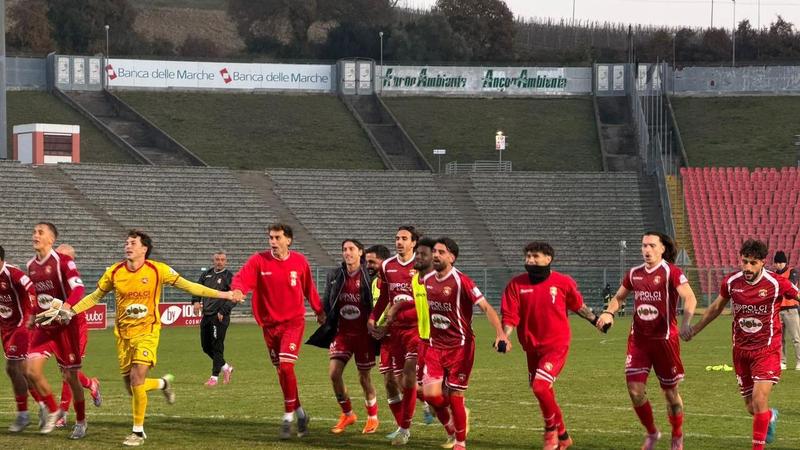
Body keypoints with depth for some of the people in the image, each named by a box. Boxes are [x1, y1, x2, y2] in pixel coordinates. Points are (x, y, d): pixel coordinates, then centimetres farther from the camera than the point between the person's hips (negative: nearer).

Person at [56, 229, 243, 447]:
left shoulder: (158, 270, -8)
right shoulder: (114, 272, 0)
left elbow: (188, 286, -1)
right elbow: (95, 297, 14)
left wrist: (223, 295, -4)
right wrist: (71, 310, 4)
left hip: (147, 331, -4)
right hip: (123, 334, 4)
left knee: (137, 380, -18)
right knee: (131, 386, 4)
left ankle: (138, 431, -3)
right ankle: (163, 383, 37)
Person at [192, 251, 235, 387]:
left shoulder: (229, 277, -3)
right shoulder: (206, 275, 14)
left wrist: (223, 311, -18)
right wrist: (196, 301, -2)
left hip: (220, 317, -7)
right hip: (206, 315, 7)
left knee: (217, 346, -7)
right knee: (206, 346, 11)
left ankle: (214, 376, 0)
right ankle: (226, 368, 28)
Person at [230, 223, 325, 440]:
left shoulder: (299, 262, -2)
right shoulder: (259, 261, -5)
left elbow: (309, 289, 13)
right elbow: (241, 278, -20)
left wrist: (319, 311, 21)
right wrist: (237, 289, -42)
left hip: (293, 322, -2)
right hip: (270, 323, 2)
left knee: (285, 366, -17)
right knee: (281, 371, 9)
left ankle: (288, 418, -7)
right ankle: (300, 414, 27)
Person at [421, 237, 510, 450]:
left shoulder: (461, 281, -16)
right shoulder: (427, 280, 3)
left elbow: (486, 307, -21)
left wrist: (500, 333, -34)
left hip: (460, 347, -5)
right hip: (435, 346, 5)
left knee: (455, 397, -1)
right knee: (431, 394, -10)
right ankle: (448, 423, 21)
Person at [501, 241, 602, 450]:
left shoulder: (563, 282, -7)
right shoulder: (516, 284, -4)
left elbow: (577, 304, 11)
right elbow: (510, 316, -4)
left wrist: (594, 319, 19)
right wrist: (504, 337, -19)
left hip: (556, 345, -4)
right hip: (532, 346, 4)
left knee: (540, 386, -21)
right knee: (544, 393, 13)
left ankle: (551, 430, 2)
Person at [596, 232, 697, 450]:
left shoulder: (671, 272, -10)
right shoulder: (634, 274, 7)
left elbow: (689, 297, -21)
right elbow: (619, 297, 21)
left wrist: (686, 322, -37)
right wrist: (609, 313, 0)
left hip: (665, 339, -4)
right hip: (638, 339, 4)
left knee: (670, 392, 8)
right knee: (635, 390, -5)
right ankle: (651, 432, 18)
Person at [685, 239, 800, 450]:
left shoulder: (776, 283, -14)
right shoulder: (731, 282, -3)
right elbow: (716, 308, 15)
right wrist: (694, 330, 22)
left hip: (767, 349, -4)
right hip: (741, 350, 4)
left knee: (759, 399, -18)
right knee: (752, 408, 9)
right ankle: (771, 417, 45)